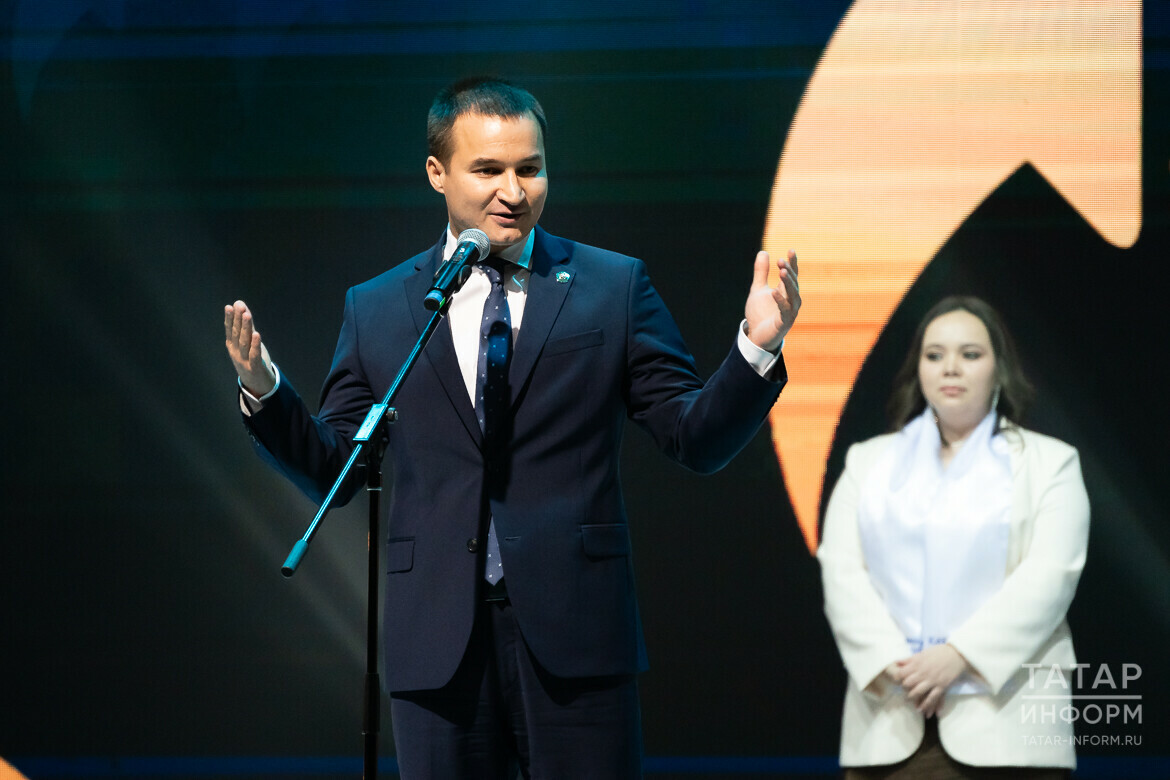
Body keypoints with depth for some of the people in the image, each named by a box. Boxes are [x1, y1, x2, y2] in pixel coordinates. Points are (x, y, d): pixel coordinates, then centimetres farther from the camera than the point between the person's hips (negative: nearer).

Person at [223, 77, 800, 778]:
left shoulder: (614, 287, 6)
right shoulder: (377, 311, 10)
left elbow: (697, 439, 3)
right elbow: (332, 471, 10)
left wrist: (757, 350, -13)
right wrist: (265, 390, -6)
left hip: (575, 640, -1)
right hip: (438, 643, 1)